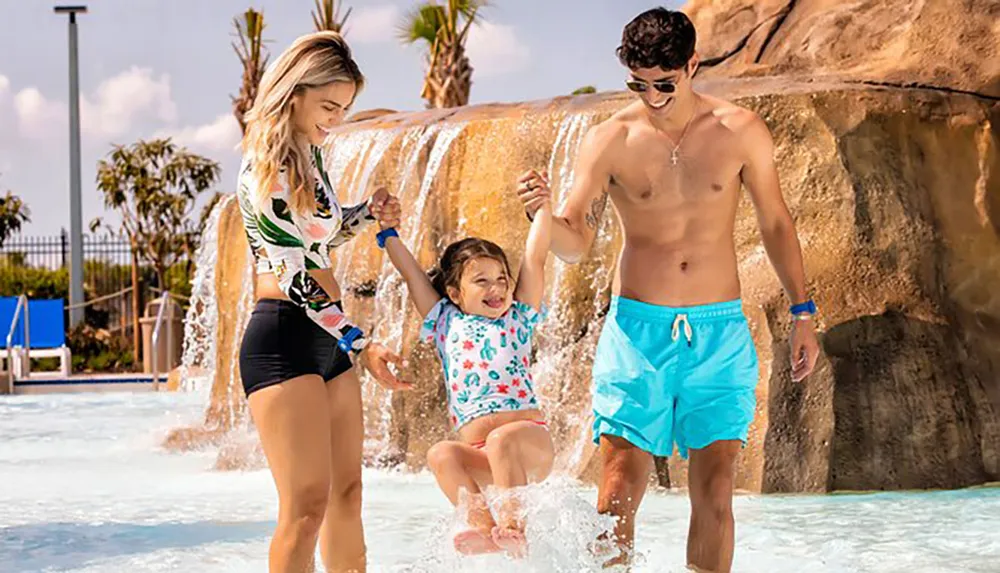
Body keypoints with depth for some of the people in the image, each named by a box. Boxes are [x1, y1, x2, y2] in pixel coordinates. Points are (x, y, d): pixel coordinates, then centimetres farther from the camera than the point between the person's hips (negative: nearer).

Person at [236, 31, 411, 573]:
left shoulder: (310, 153, 13)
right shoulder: (265, 166, -14)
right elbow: (293, 272, -19)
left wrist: (370, 213, 10)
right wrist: (359, 344, -25)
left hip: (326, 337, 10)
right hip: (283, 338, -10)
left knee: (347, 492, 12)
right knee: (307, 502, -15)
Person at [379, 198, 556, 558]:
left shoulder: (518, 319, 16)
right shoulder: (447, 323, 19)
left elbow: (535, 256, 13)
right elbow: (409, 271, 21)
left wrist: (543, 204, 10)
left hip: (530, 440, -2)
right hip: (482, 457, 2)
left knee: (501, 440, -36)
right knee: (440, 455, -30)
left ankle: (513, 528, -33)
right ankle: (485, 527, -30)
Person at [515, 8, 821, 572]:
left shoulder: (740, 131, 0)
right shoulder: (610, 140, -2)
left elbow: (776, 223, 11)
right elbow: (576, 243, -4)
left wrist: (803, 313, 11)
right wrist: (544, 215, -26)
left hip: (720, 333, 1)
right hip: (637, 329, -1)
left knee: (714, 494, -2)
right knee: (619, 494, -7)